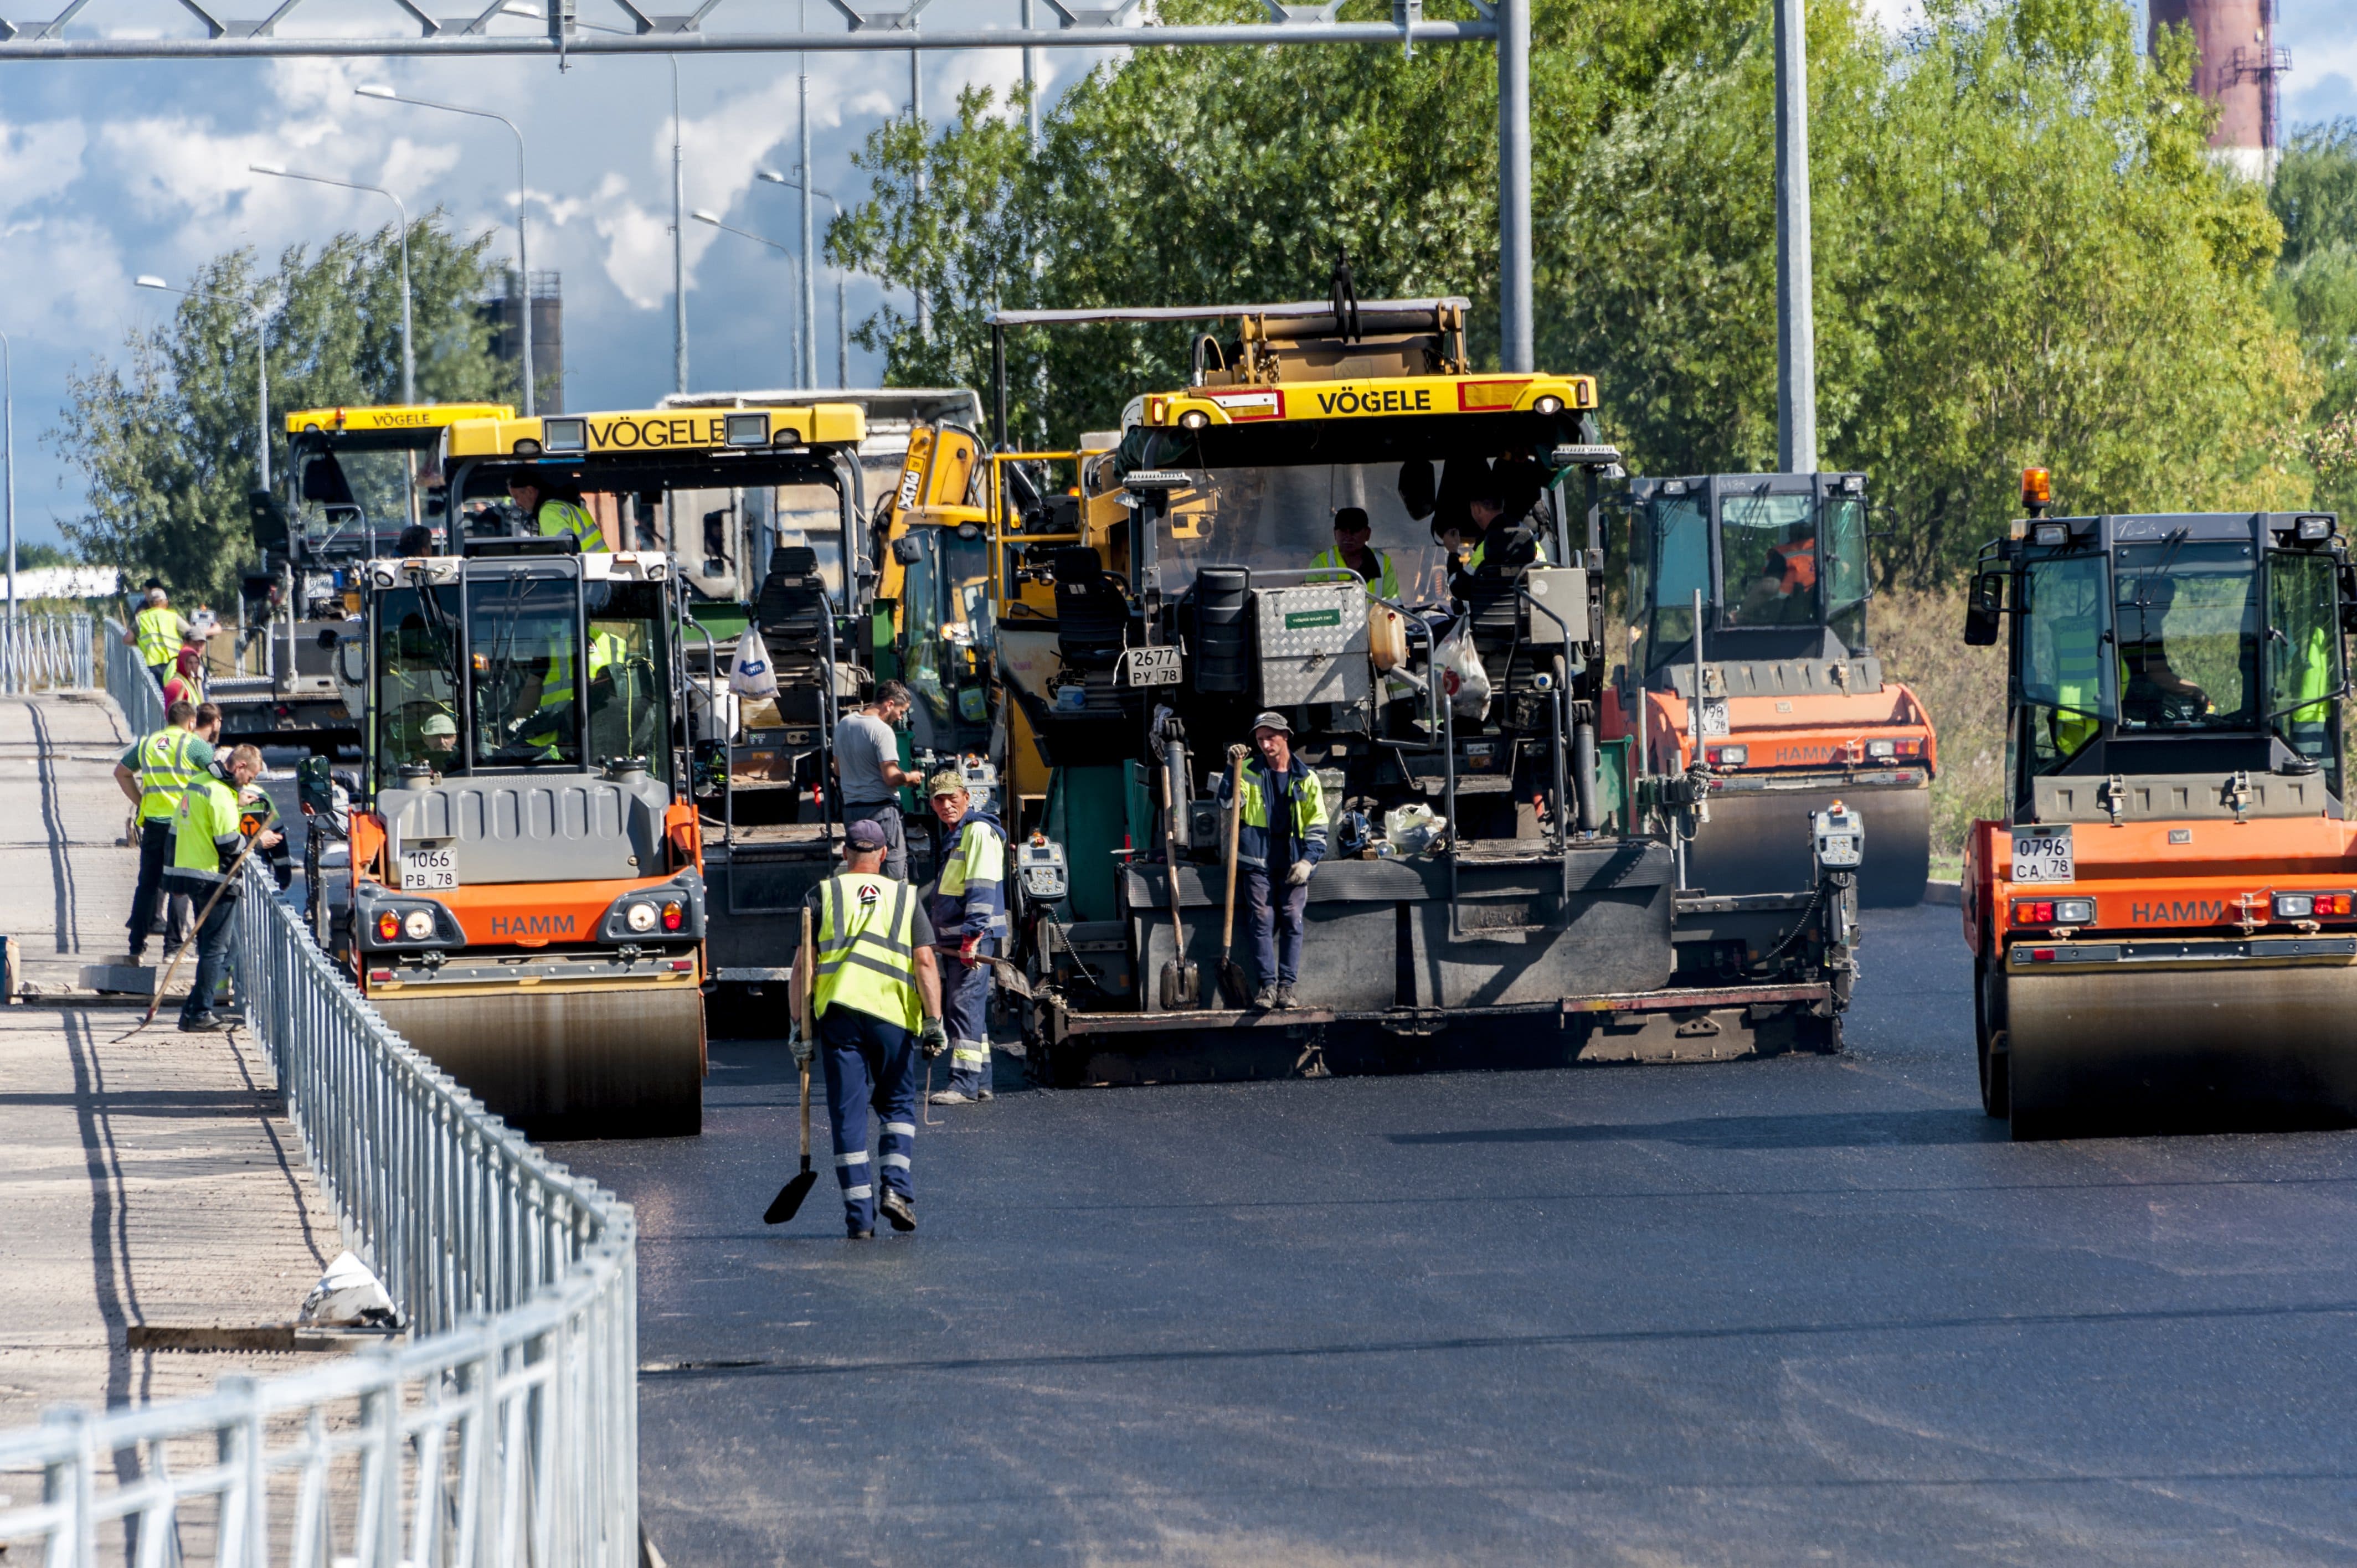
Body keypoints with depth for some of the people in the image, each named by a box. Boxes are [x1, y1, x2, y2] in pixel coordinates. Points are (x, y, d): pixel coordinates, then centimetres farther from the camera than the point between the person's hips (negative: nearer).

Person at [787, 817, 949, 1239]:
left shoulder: (822, 896, 9)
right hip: (893, 1014, 0)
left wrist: (799, 1026, 7)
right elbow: (924, 962, 1)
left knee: (848, 1114, 3)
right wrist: (934, 1021, 0)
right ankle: (894, 1186, -4)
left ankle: (860, 1215, -1)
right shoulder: (906, 898, 11)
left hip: (837, 1013, 0)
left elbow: (803, 966, 4)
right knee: (898, 1106, 17)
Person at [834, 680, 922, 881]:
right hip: (880, 808, -8)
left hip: (851, 809, 8)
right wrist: (910, 778, 0)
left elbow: (838, 771, 21)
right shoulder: (882, 731, -15)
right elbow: (891, 778, -19)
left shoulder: (844, 725, 11)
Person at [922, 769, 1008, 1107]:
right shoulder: (953, 835, 20)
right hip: (953, 939, 10)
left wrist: (973, 934, -25)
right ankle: (980, 1082, 16)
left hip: (975, 936, -10)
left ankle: (965, 1084, -16)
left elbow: (982, 889, -19)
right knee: (954, 1007, 11)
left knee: (965, 1004, -14)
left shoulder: (979, 832, -12)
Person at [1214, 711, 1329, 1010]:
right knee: (1263, 921, -9)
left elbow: (1317, 827, 7)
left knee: (1292, 921, -9)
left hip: (1293, 863, 0)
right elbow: (1227, 801, -6)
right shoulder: (1250, 772, 8)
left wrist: (1308, 861, -6)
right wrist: (1233, 768, -16)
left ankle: (1287, 986, -7)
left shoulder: (1306, 779, 7)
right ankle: (1267, 985, -10)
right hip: (1258, 861, 0)